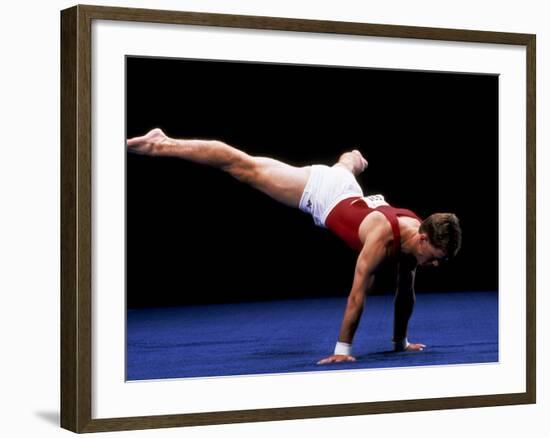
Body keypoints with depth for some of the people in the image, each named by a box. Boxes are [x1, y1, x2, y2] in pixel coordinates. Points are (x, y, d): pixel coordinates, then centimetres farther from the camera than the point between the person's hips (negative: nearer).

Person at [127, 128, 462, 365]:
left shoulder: (416, 234, -18)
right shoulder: (382, 238, -40)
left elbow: (405, 293, -5)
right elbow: (358, 294, -38)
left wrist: (401, 342, 3)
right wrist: (343, 349, -33)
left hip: (344, 190, 8)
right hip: (317, 190, -8)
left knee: (345, 167, 44)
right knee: (243, 167, 0)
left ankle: (353, 158, 84)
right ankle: (163, 145, 8)